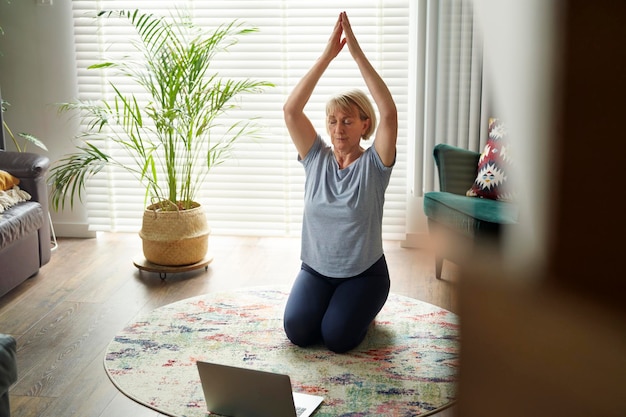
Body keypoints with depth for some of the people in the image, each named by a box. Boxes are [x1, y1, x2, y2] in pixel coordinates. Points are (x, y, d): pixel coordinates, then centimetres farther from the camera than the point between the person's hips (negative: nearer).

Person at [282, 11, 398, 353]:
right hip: (315, 269, 3)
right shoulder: (316, 159, -2)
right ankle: (328, 303, 16)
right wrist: (327, 55, -21)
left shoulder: (374, 164, -10)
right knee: (297, 331, -19)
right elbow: (291, 110, -15)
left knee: (337, 337, -21)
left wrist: (357, 53, -28)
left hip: (364, 272, -2)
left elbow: (389, 113, -27)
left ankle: (362, 309, 15)